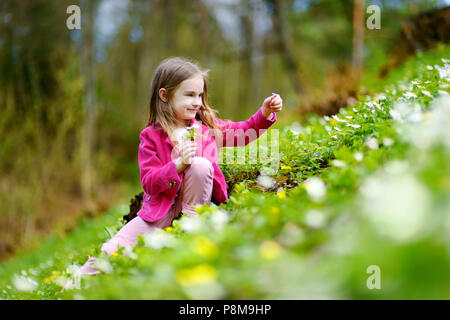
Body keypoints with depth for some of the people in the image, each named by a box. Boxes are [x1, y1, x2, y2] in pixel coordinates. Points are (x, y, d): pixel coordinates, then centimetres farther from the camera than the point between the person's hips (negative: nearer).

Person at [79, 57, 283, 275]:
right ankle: (87, 274, 2)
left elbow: (243, 132, 10)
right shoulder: (151, 136, -9)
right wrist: (179, 164, -28)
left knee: (201, 165, -29)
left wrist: (265, 113, -7)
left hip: (196, 204, 2)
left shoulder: (207, 126, 2)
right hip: (162, 210, -2)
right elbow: (148, 183, -14)